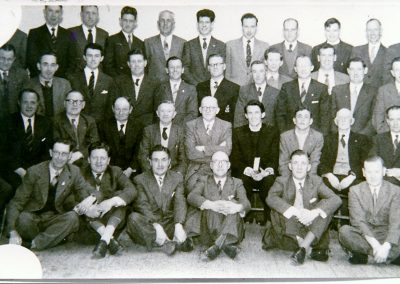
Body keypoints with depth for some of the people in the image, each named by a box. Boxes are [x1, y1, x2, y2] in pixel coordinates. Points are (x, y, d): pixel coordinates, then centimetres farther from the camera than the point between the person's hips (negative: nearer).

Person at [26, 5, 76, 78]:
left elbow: (72, 60, 9)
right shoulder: (34, 33, 7)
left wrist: (67, 77, -5)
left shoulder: (67, 34, 12)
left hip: (62, 80, 1)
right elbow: (31, 59, 1)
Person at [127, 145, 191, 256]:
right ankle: (166, 242, -38)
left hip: (170, 224, 1)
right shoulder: (140, 179, 5)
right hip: (149, 225, -1)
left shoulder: (177, 178, 11)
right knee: (134, 217, -32)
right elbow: (142, 205, -10)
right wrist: (156, 226, -28)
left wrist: (178, 225, -25)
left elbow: (180, 203, -4)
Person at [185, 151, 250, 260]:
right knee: (211, 208, -27)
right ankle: (227, 244, -43)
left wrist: (237, 207, -29)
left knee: (233, 203, -25)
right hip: (208, 230, 0)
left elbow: (246, 203, -2)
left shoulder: (236, 183, 18)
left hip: (231, 229, 1)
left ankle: (218, 244, -44)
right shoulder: (204, 180, 16)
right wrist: (211, 205, -27)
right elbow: (191, 196, -6)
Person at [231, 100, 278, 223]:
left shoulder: (273, 131, 9)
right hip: (245, 174, 0)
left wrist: (267, 171, -21)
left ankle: (269, 218, -20)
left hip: (265, 175, 0)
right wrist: (249, 171, -19)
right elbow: (235, 159, 0)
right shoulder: (238, 132, 9)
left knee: (270, 181, -32)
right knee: (242, 180, -33)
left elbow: (275, 157, 1)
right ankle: (244, 216, -21)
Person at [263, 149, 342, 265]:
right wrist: (295, 212, -35)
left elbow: (336, 199, -12)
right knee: (276, 211, -28)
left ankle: (303, 247, -30)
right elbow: (271, 198, -23)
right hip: (289, 230, -1)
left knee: (325, 208, -23)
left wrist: (315, 212, -29)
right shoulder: (282, 181, -1)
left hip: (311, 229, 2)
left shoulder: (316, 181, 3)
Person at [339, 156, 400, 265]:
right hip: (363, 234, 1)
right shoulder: (355, 190, 2)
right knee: (344, 231, -31)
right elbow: (358, 220, -11)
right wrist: (374, 243, -26)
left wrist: (386, 246, -28)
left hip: (386, 234, 0)